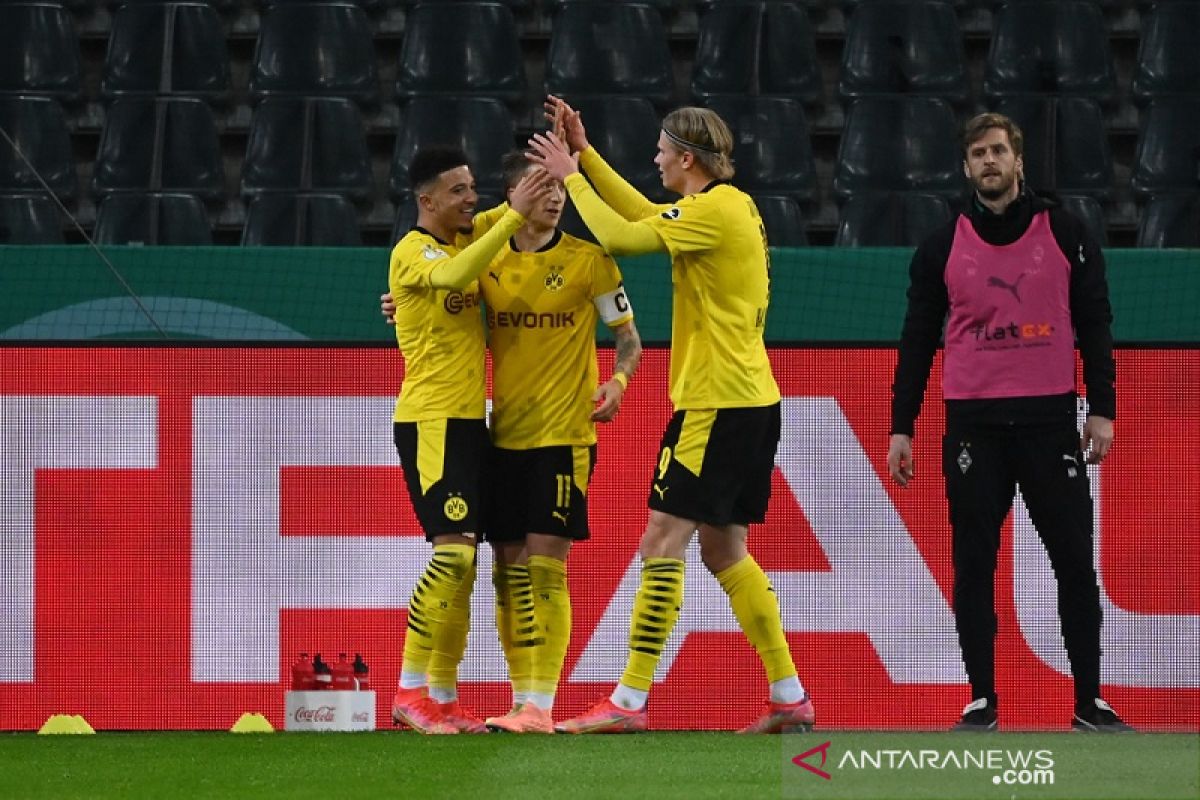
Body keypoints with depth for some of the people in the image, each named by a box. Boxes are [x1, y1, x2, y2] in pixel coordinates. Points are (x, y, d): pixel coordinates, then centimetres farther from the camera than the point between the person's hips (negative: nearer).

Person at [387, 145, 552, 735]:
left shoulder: (470, 239, 13)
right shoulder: (412, 252, -11)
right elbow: (454, 275, -35)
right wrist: (514, 215, -35)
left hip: (467, 420, 9)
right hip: (429, 420, -9)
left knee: (462, 564, 8)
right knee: (453, 550, -19)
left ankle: (442, 697, 12)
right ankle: (410, 691, -17)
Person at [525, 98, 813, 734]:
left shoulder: (714, 211, -15)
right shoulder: (732, 206, 15)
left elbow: (620, 237, -20)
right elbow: (644, 217, 28)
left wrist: (571, 175, -6)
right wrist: (584, 154, 26)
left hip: (716, 403, -10)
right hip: (751, 401, 10)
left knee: (662, 543, -9)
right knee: (724, 551, 14)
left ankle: (628, 703, -11)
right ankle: (789, 697, 14)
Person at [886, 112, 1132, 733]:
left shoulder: (1065, 235, 4)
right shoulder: (942, 247, 6)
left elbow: (1094, 325, 6)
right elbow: (917, 340, 9)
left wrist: (1102, 409, -1)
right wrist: (901, 428, 6)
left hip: (1050, 419, -1)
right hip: (973, 424, 1)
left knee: (1074, 559, -2)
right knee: (973, 564, 1)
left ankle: (1089, 700, 3)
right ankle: (981, 700, 8)